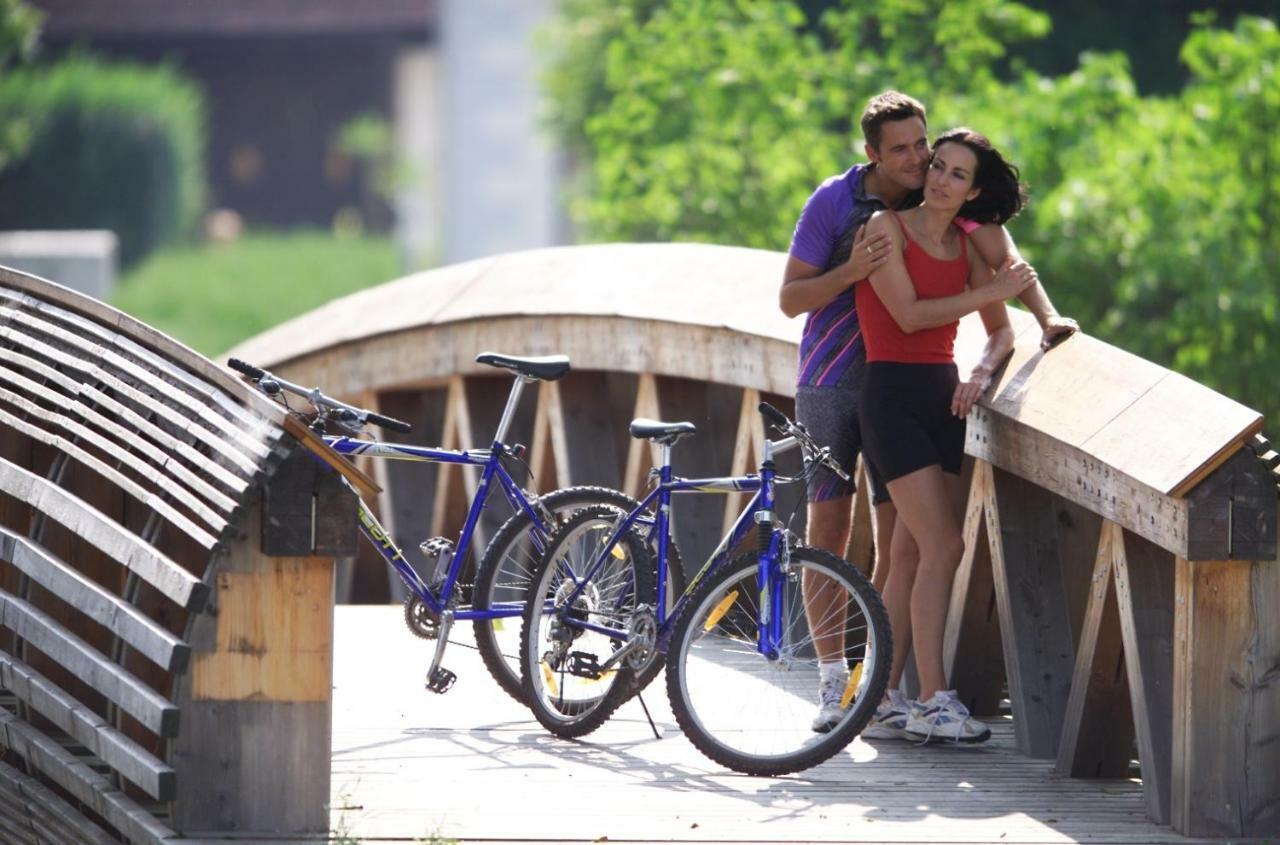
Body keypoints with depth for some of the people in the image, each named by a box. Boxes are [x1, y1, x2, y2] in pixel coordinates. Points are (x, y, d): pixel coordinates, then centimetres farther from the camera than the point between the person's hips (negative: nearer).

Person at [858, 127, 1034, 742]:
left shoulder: (969, 247, 12)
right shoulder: (887, 228, -4)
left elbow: (1002, 331, 16)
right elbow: (909, 314, -13)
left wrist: (981, 373, -4)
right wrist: (993, 291, -11)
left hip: (942, 397, 6)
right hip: (891, 395, -6)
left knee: (911, 554, 6)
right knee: (942, 546, -14)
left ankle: (883, 695, 13)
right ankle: (932, 704, -14)